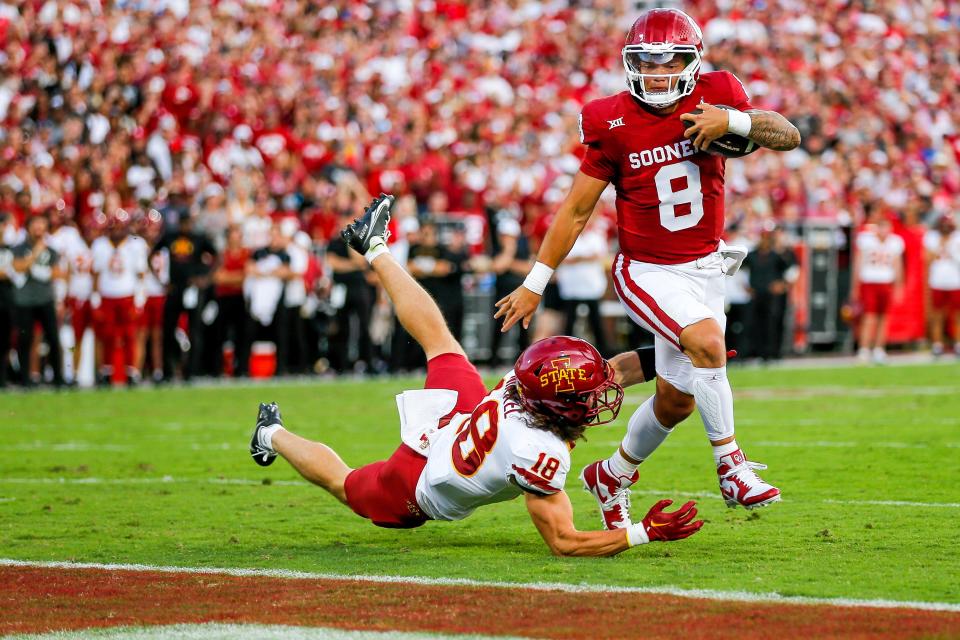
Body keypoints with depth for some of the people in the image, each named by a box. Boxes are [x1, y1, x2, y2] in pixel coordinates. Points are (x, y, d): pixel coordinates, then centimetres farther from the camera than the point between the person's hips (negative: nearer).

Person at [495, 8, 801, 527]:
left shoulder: (714, 97, -6)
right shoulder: (613, 124, -13)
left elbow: (789, 137, -9)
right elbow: (576, 210, -6)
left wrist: (734, 120, -28)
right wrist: (535, 282, -6)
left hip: (704, 268, 4)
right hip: (648, 273, -4)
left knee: (676, 401, 11)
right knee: (706, 343, -31)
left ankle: (613, 476, 36)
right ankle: (732, 468, -21)